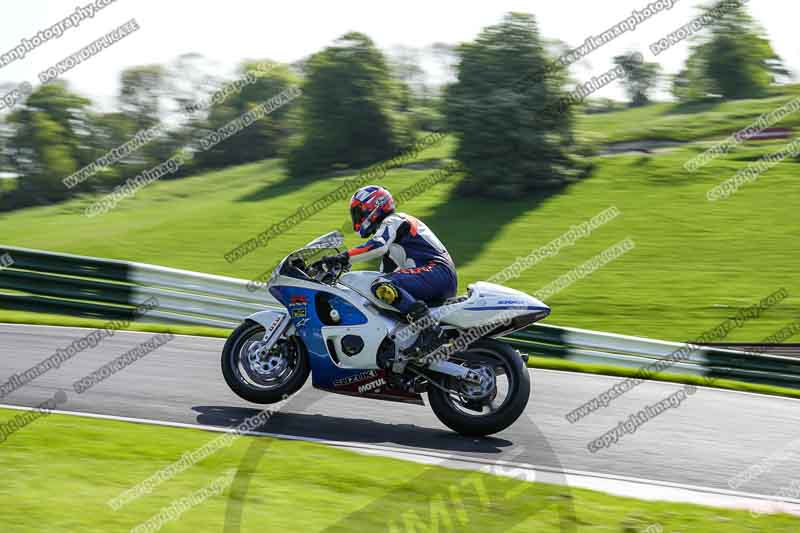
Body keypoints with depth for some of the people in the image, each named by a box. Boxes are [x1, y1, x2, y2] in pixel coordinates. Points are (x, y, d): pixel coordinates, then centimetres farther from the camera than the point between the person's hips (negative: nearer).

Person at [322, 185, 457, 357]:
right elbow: (387, 272, 35)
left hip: (437, 271, -10)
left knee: (383, 287, -28)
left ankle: (429, 328, -38)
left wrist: (344, 257, -22)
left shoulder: (392, 221, 2)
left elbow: (378, 246, -21)